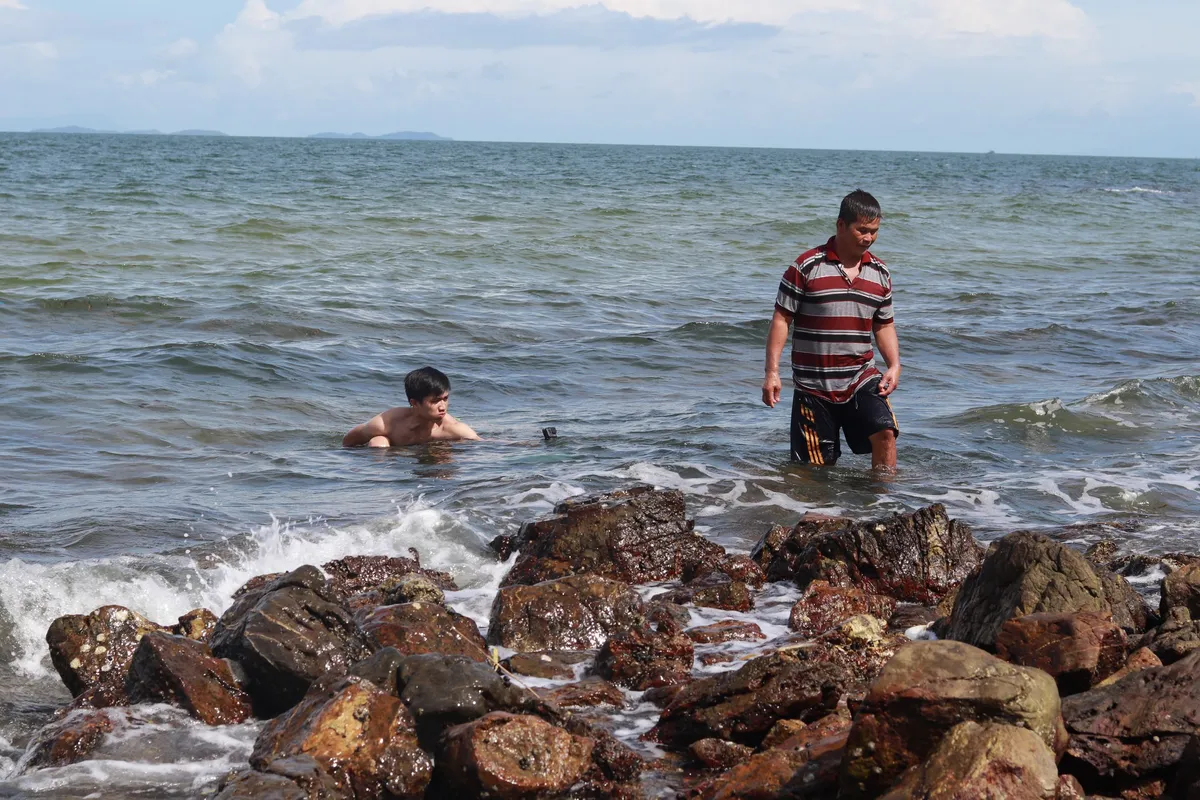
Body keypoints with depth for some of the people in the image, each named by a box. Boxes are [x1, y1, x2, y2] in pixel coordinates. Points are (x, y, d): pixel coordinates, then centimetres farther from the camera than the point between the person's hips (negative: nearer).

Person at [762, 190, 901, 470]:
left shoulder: (880, 273, 7)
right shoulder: (807, 267, -7)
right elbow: (781, 319, -6)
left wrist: (894, 365, 0)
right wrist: (772, 372, -11)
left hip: (861, 379, 3)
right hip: (813, 385, -3)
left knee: (885, 432, -20)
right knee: (813, 470, 1)